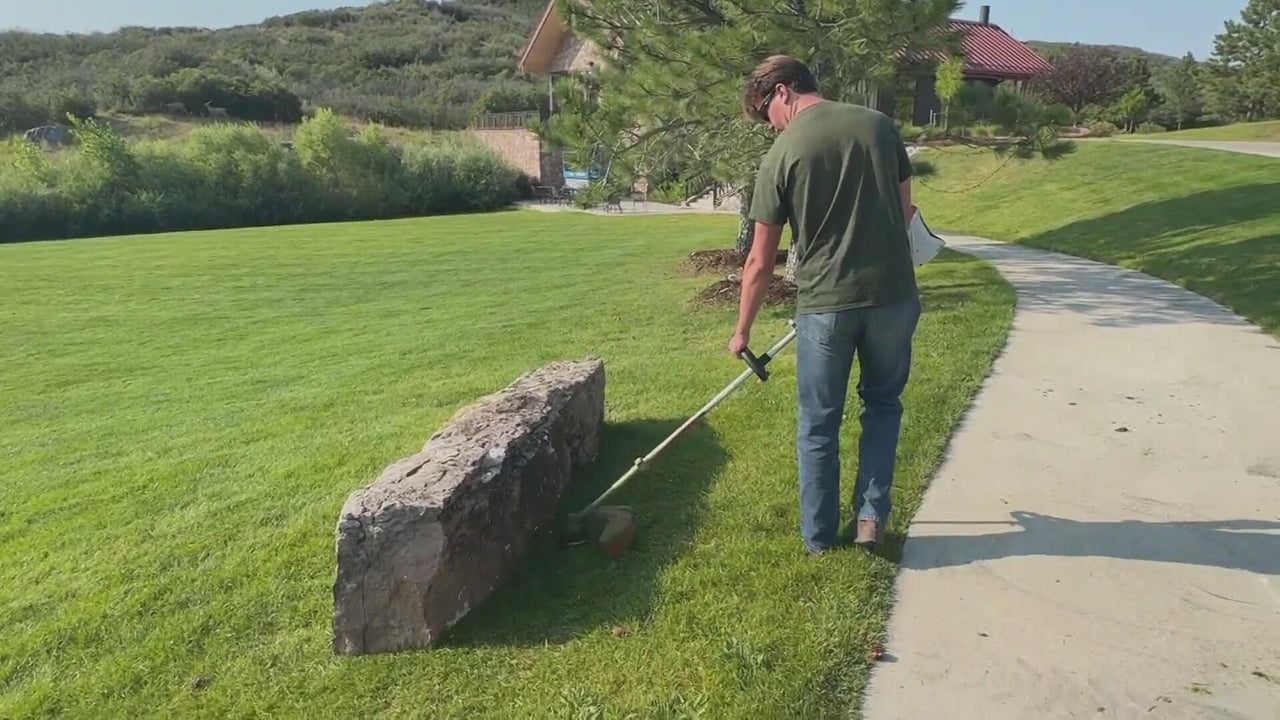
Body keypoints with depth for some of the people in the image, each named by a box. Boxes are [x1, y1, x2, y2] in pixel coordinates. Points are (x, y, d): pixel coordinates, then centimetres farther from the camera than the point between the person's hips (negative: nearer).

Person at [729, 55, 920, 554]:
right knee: (883, 402, 23)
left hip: (825, 302, -3)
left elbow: (760, 262, -4)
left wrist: (742, 330, 7)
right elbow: (905, 210, 12)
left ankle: (819, 536, 25)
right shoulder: (879, 124, 3)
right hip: (893, 294, 3)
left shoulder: (781, 154, -6)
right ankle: (872, 514, 19)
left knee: (819, 424, 13)